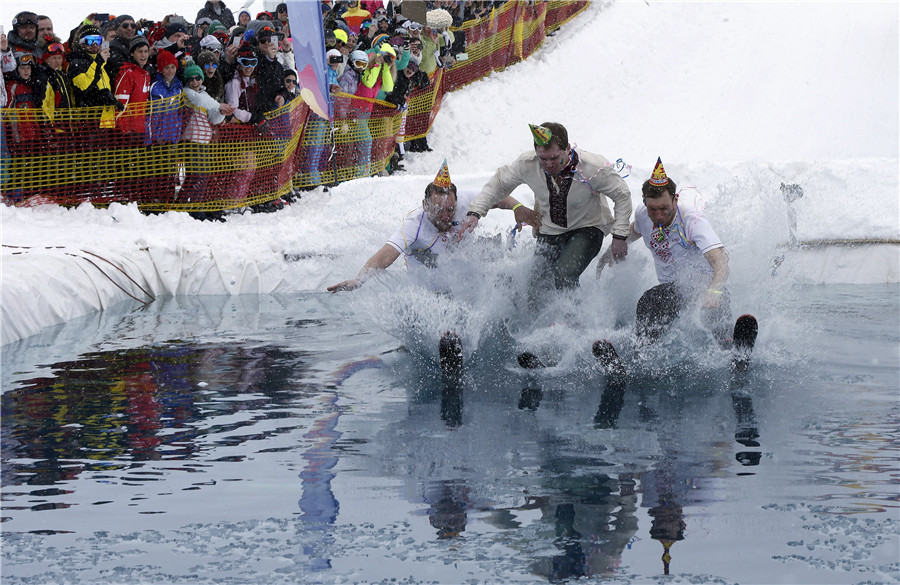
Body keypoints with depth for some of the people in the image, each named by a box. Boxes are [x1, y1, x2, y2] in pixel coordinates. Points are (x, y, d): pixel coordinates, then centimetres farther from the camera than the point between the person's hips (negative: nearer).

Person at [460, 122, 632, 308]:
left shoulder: (593, 168, -28)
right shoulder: (527, 164, -20)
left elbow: (622, 196, -12)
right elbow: (499, 184, -1)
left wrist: (619, 237, -16)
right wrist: (475, 212, -11)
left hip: (587, 229, -3)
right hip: (550, 231, 4)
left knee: (564, 276, -29)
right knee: (537, 294, -6)